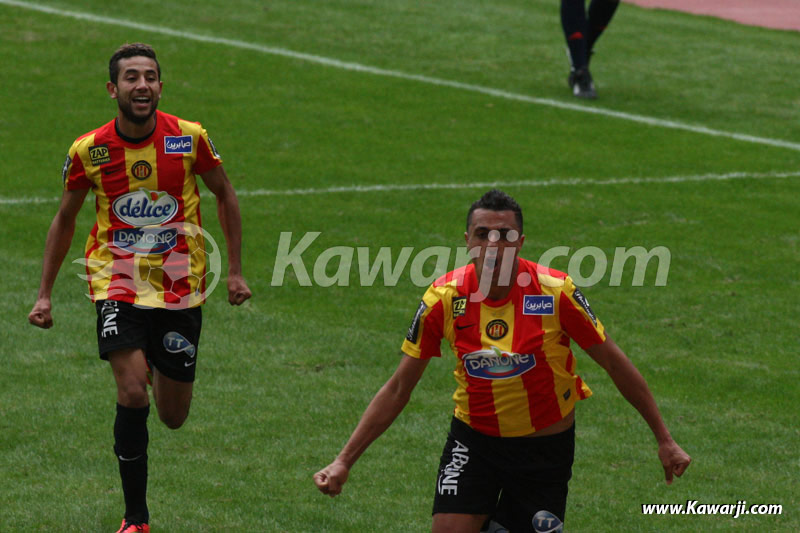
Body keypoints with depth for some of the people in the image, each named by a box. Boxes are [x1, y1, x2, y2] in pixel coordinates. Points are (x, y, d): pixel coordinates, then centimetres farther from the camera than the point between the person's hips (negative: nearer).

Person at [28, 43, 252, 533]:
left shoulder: (189, 138, -9)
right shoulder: (88, 151, -7)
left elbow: (225, 194, 7)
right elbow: (65, 219, 8)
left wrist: (236, 270, 5)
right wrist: (45, 294, 7)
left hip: (180, 286, 1)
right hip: (118, 284, -1)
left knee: (173, 417, 7)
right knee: (133, 394, -21)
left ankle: (161, 370, 46)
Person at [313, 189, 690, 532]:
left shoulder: (555, 292, -17)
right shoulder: (444, 298, -12)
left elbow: (615, 364, -5)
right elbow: (397, 390, -4)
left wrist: (664, 439, -3)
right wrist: (344, 462, -8)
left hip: (546, 447, -1)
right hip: (473, 441, 1)